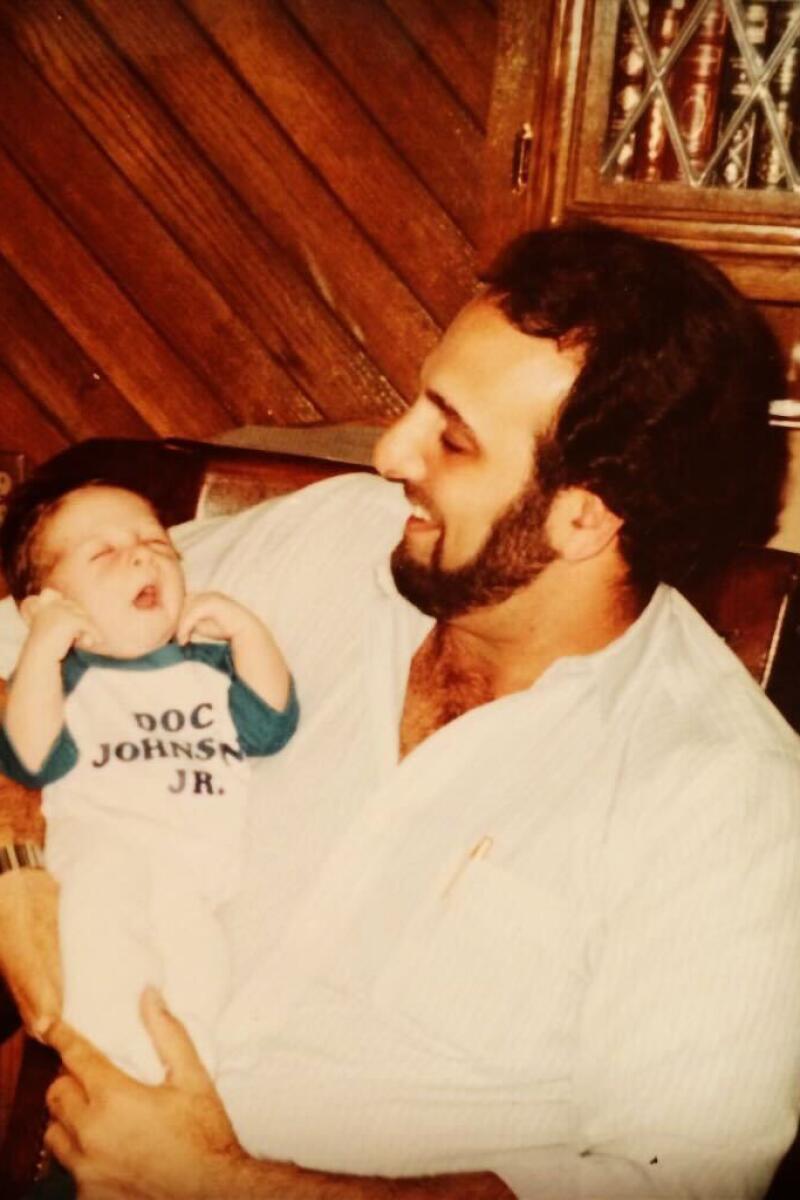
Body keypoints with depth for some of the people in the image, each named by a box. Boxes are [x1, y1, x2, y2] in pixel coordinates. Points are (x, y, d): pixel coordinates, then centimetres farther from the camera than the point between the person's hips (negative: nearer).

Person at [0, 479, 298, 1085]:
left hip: (214, 863, 4)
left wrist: (246, 628, 5)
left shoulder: (209, 666, 25)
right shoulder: (67, 678, 15)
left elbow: (271, 727, 11)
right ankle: (125, 1071, -37)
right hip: (107, 847, -4)